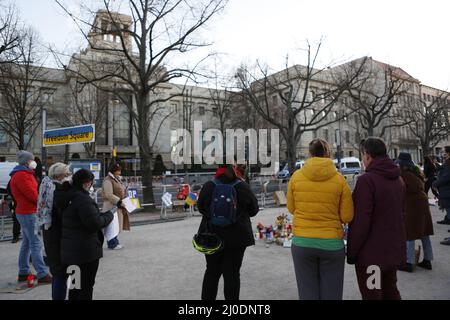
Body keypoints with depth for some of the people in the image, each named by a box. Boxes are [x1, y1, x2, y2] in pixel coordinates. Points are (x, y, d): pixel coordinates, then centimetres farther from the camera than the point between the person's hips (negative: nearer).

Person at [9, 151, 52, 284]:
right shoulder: (21, 175, -15)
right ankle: (43, 275, -8)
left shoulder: (25, 174, 17)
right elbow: (32, 195, -20)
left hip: (25, 212, 11)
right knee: (36, 244, -10)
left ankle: (23, 273, 24)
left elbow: (32, 192, 13)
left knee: (26, 243, 15)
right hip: (28, 213, -11)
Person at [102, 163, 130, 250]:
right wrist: (119, 201, -23)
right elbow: (109, 195, -20)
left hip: (119, 206, 10)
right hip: (112, 206, -10)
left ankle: (115, 242, 21)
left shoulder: (117, 179, 19)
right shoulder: (108, 180, -12)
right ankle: (112, 244, 3)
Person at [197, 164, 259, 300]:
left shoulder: (208, 186, -7)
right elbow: (254, 210, 2)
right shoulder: (243, 188, -8)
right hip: (237, 237, -1)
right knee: (232, 273, 7)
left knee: (212, 271, 16)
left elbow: (201, 208, 3)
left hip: (212, 236, 1)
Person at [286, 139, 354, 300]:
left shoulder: (296, 176, -5)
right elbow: (347, 216, -3)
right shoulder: (339, 179, -7)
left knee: (308, 293, 12)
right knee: (331, 294, 15)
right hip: (332, 243, 0)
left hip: (302, 243, 1)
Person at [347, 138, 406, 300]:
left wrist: (351, 252, -13)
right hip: (394, 249, 8)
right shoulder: (398, 179, 7)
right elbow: (399, 213, 15)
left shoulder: (366, 180, -20)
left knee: (371, 295, 6)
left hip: (371, 253, -8)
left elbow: (361, 221, -23)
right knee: (391, 291, 23)